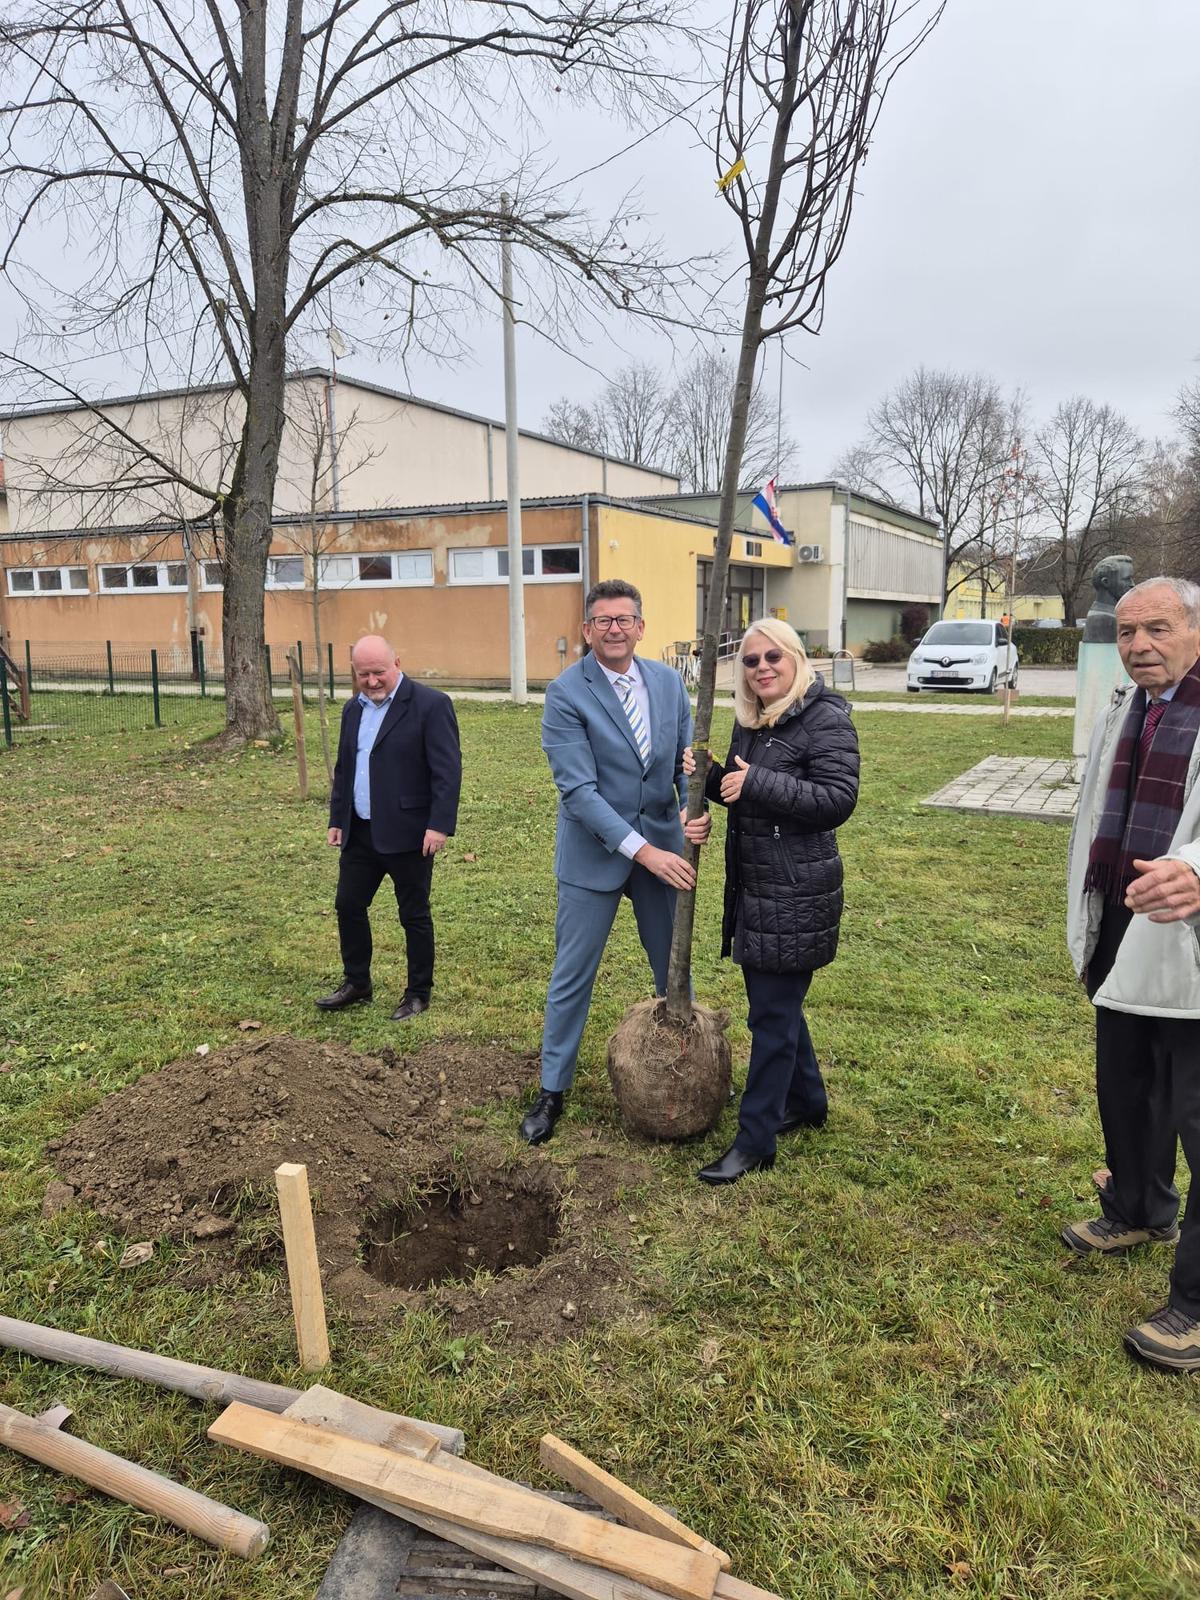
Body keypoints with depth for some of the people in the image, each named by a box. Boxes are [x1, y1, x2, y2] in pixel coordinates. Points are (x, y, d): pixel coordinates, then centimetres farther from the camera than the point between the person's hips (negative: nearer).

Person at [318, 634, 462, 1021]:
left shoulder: (430, 705, -12)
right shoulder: (353, 709, 12)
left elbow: (447, 769, -16)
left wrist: (440, 824, -21)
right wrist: (337, 818, 17)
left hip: (407, 833, -7)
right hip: (359, 831, 7)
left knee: (414, 915, 5)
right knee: (348, 906, 13)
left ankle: (418, 993, 21)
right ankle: (356, 983, 31)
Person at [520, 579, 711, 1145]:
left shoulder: (669, 682, 1)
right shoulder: (566, 693, -14)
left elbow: (687, 761, 4)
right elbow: (579, 790, -20)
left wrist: (696, 811, -18)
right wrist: (643, 850, -26)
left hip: (663, 846, 5)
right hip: (594, 854, -4)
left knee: (675, 969, 17)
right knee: (572, 977, 7)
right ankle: (552, 1091, 24)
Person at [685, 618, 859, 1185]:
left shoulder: (825, 717, -14)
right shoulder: (750, 719, 10)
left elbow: (838, 799, -21)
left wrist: (757, 783, -26)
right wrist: (710, 776, -2)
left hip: (796, 895, -8)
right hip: (752, 884, 9)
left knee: (772, 1015, -1)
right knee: (778, 1001, 21)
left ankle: (755, 1141, 11)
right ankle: (807, 1101, 41)